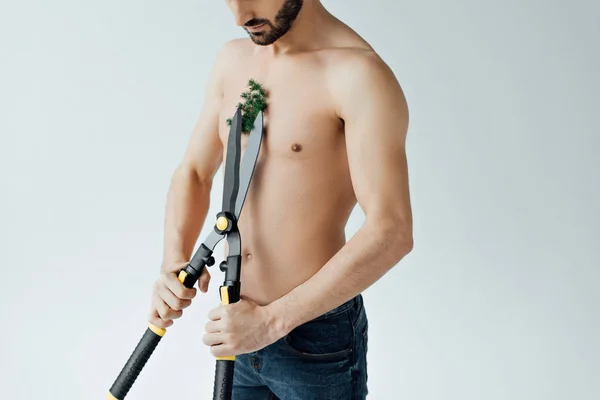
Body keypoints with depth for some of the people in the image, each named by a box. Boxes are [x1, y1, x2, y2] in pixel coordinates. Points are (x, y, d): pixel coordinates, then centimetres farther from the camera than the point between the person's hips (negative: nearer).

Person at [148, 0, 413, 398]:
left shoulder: (358, 73, -19)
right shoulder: (232, 60, 4)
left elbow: (391, 233, -24)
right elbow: (194, 172, 10)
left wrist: (271, 319, -23)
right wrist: (174, 262, -7)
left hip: (317, 336, -6)